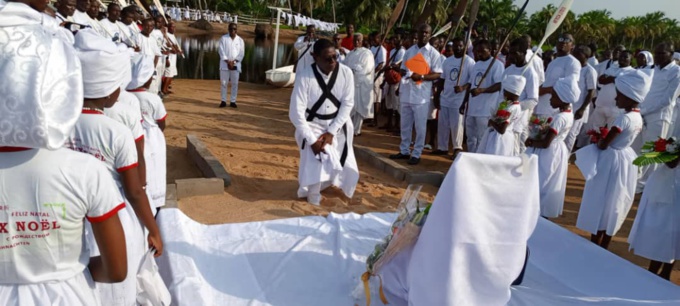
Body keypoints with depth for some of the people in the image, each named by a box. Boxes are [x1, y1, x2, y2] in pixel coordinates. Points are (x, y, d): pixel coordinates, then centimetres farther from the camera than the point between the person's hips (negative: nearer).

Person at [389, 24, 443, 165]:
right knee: (405, 124, 12)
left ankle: (416, 154, 10)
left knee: (420, 126, 1)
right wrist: (405, 73, -3)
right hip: (406, 93, 5)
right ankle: (404, 151, 23)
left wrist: (421, 77, -20)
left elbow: (437, 74, -6)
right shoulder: (409, 51, 14)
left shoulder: (433, 53, -1)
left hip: (421, 95, -5)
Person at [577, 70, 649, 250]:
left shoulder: (624, 118, -23)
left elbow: (604, 145, -22)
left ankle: (594, 247, 12)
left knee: (602, 204, 2)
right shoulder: (638, 118, 4)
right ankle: (604, 246, 29)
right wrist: (603, 138, 0)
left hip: (612, 162, -9)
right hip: (626, 160, 9)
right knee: (613, 205, 17)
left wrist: (597, 142, -3)